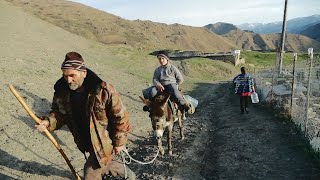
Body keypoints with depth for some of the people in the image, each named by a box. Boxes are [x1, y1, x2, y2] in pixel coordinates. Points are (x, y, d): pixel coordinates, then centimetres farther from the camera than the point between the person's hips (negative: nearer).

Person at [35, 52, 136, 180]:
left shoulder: (103, 90, -27)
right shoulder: (62, 91, -11)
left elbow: (120, 117, -18)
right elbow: (59, 113, 4)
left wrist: (119, 142, -9)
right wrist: (48, 122, -18)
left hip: (103, 142, -6)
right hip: (86, 142, 6)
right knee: (103, 164, 26)